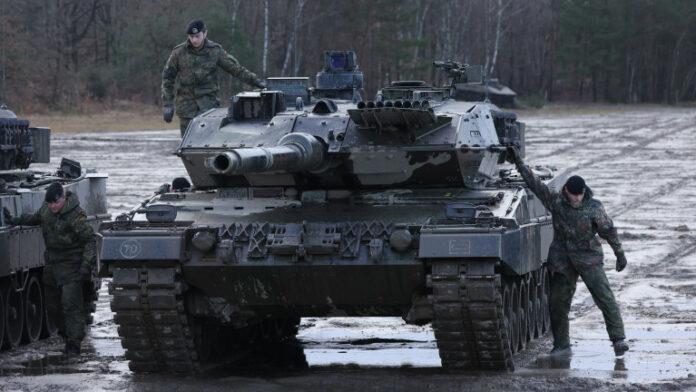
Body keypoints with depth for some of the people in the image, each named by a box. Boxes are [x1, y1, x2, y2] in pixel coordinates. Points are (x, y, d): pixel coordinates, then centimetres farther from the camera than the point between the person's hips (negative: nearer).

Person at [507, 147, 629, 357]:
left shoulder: (593, 207, -9)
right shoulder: (555, 202, -4)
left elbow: (609, 230, 1)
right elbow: (534, 182, -4)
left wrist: (620, 254, 7)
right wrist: (518, 162, -9)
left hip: (589, 260, -3)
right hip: (563, 262, 3)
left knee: (604, 297, -12)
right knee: (557, 303, 2)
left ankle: (619, 340, -9)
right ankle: (561, 345, 14)